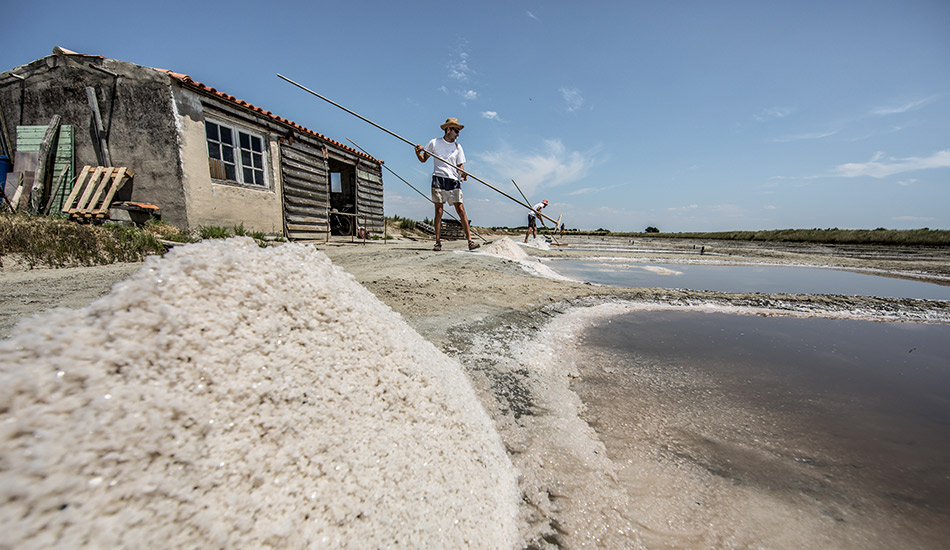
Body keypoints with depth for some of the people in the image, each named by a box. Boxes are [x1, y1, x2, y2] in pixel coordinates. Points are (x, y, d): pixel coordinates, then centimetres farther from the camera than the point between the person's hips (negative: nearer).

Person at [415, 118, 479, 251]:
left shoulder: (457, 147, 14)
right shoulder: (434, 143, 9)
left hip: (454, 181, 1)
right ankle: (438, 242, 2)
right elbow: (423, 159, 14)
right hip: (438, 180, -1)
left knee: (461, 210, -7)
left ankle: (470, 241, -8)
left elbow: (459, 165, 14)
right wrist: (418, 152, -6)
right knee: (438, 211, -3)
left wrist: (462, 173, -8)